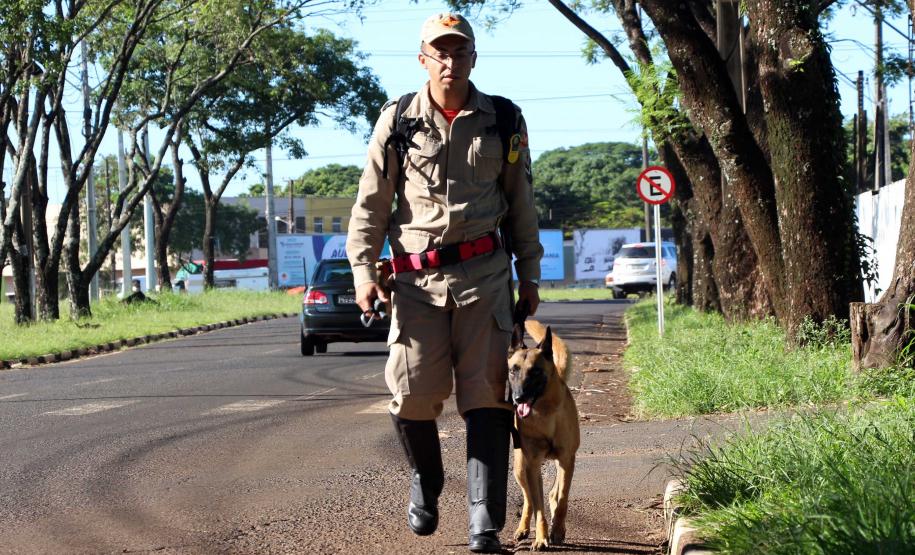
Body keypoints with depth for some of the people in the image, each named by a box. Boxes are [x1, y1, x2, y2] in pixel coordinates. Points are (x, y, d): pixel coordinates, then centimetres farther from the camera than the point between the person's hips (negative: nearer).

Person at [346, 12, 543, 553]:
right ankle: (426, 483, 27)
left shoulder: (504, 121, 7)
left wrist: (529, 273, 13)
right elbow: (371, 204, 6)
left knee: (486, 396, -5)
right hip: (418, 277, 0)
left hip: (484, 272, 0)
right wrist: (364, 269, -3)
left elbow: (521, 203, 15)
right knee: (413, 395, -3)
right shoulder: (399, 121, 4)